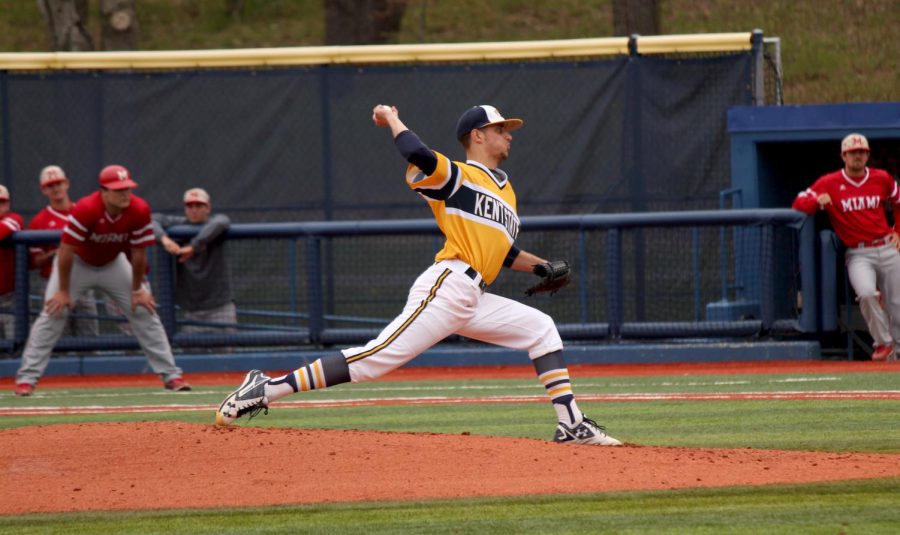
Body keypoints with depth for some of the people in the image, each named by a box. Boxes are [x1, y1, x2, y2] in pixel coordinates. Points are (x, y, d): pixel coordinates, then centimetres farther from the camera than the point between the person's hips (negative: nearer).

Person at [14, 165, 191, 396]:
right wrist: (63, 291, -22)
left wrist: (137, 289, -6)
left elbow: (138, 253, -13)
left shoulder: (140, 211, -26)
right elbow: (66, 251, -28)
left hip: (113, 263, 3)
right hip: (77, 263, -3)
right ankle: (26, 378, -8)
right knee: (53, 314, -13)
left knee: (144, 311, -3)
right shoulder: (85, 209, -36)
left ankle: (171, 375, 3)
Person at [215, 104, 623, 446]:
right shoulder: (456, 176, 0)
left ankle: (570, 424, 4)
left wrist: (540, 266, 16)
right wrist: (392, 121, -4)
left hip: (474, 302, 9)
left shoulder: (506, 192, 26)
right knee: (378, 356, -18)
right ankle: (268, 388, -20)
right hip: (445, 288, -9)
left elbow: (503, 251, 32)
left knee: (541, 329, 7)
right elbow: (418, 155, -21)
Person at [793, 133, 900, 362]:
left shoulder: (882, 178, 7)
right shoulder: (829, 183, -1)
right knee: (866, 293, -29)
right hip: (858, 255, -3)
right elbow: (799, 204, -3)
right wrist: (817, 201, -23)